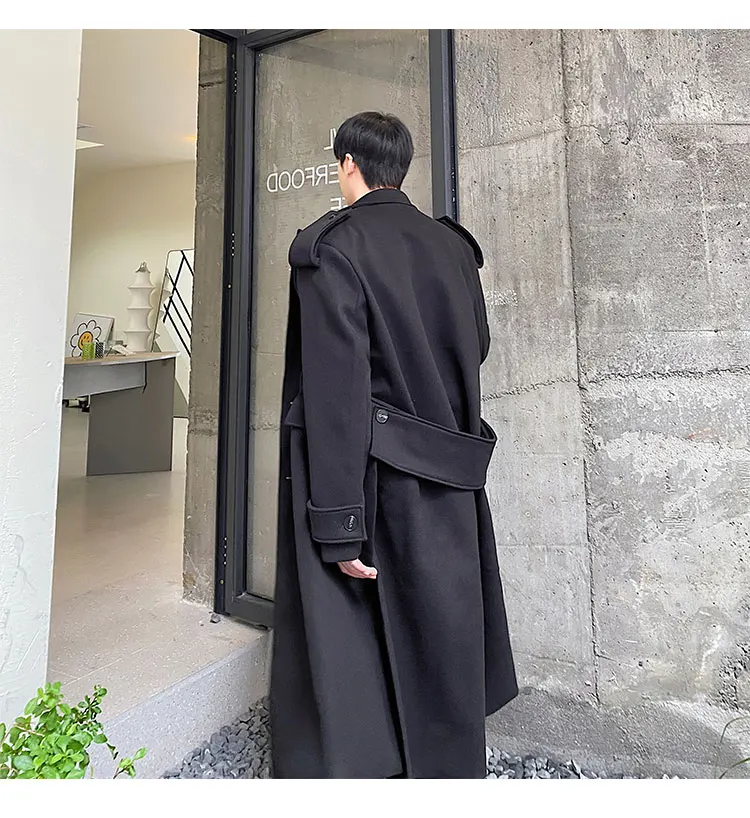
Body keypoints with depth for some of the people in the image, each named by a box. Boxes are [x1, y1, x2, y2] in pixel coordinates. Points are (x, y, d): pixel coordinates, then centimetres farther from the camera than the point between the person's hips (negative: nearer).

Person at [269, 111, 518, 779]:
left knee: (348, 649, 10)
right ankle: (449, 767, 43)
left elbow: (337, 389, -18)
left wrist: (340, 525, -17)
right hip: (446, 481, 7)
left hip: (364, 471, -6)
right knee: (436, 643, 22)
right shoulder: (454, 246, 7)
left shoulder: (331, 246, -10)